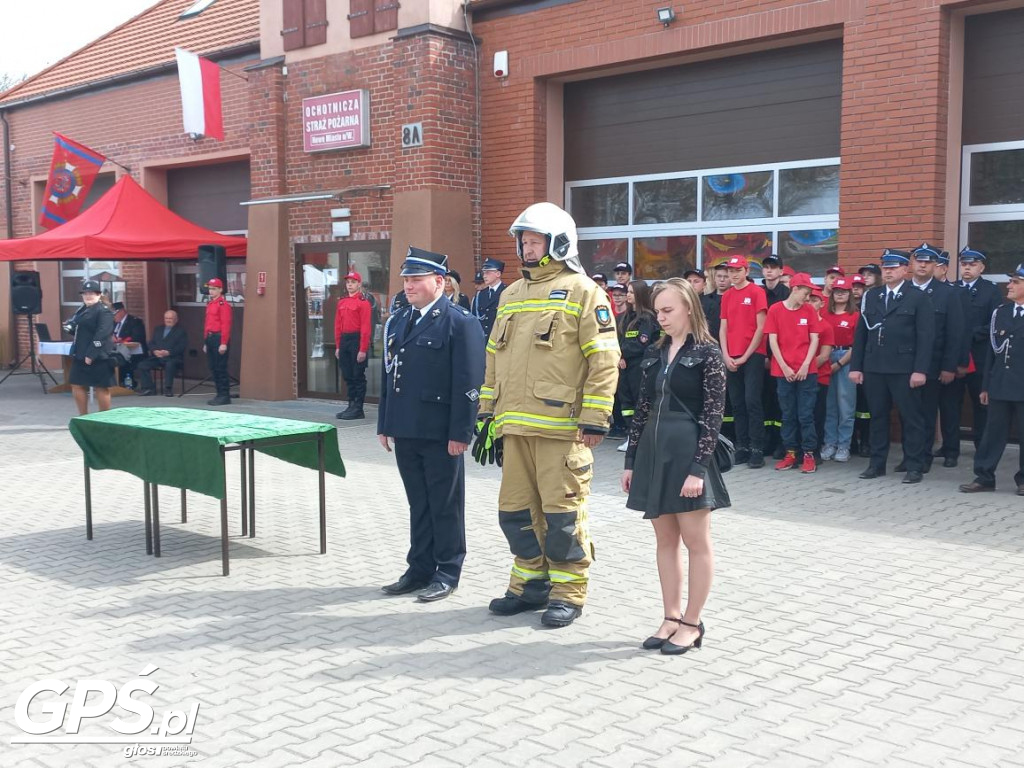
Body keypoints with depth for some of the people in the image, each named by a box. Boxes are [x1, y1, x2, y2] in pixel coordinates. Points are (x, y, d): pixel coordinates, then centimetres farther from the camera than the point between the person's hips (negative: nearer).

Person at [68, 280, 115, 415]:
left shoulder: (103, 311, -13)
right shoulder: (82, 309, 16)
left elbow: (101, 335, -21)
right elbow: (78, 328, 27)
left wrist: (91, 354, -25)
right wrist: (70, 326, 3)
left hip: (97, 357, -9)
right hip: (80, 356, 9)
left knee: (101, 388, -1)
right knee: (77, 386, 13)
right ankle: (83, 416, 25)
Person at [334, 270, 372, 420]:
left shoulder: (363, 302, -9)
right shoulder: (341, 302, 13)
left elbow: (366, 327, -14)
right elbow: (338, 325, 15)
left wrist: (363, 350, -18)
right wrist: (338, 347, 10)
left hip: (357, 340, -7)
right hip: (344, 342, 7)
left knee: (358, 376, -1)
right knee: (348, 376, 11)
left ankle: (358, 409, 4)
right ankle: (351, 406, 18)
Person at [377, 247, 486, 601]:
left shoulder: (460, 322, -9)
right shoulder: (397, 322, 14)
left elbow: (468, 382, -14)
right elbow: (389, 374, 17)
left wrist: (460, 433, -17)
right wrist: (384, 424, 14)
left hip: (440, 433, -7)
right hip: (405, 430, 7)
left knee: (445, 505, 5)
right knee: (418, 504, 15)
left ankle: (447, 573, 16)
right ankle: (419, 568, 25)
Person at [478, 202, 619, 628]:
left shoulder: (581, 291, -4)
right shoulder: (511, 295, 18)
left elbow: (604, 361, -9)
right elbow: (494, 357, 22)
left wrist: (595, 419, -13)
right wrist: (487, 412, 17)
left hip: (561, 426, -7)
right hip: (515, 425, 7)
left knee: (562, 512, 0)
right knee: (516, 509, 13)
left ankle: (568, 592, 13)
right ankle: (530, 583, 27)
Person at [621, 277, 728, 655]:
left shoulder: (707, 352, -7)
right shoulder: (655, 353, 11)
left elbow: (713, 414, -11)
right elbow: (643, 408, 13)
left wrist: (698, 467, -17)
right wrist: (631, 460, 11)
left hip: (687, 452, -6)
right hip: (653, 451, 7)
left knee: (696, 541, 3)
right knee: (665, 539, 11)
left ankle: (692, 623, 12)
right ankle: (672, 618, 21)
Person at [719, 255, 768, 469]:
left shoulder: (757, 292, -3)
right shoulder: (727, 296, 12)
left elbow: (760, 328, -6)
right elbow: (723, 328, 12)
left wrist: (745, 356, -8)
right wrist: (726, 356, 0)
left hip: (752, 356, -5)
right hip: (731, 358, 5)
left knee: (752, 402, -8)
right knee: (737, 404, 6)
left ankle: (757, 450, -5)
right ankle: (742, 448, 12)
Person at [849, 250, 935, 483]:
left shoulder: (919, 298, 0)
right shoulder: (871, 296, 12)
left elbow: (925, 337, -5)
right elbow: (861, 333, 11)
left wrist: (920, 370, -13)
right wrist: (855, 366, 4)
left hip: (904, 369, -4)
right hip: (874, 367, 4)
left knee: (911, 418, 1)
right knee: (877, 416, 10)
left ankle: (913, 466, 8)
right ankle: (877, 463, 18)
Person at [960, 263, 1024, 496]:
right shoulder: (1000, 312, 8)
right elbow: (993, 349, 8)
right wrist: (986, 385, 8)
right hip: (1000, 385, 3)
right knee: (993, 431, 6)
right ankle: (984, 477, 11)